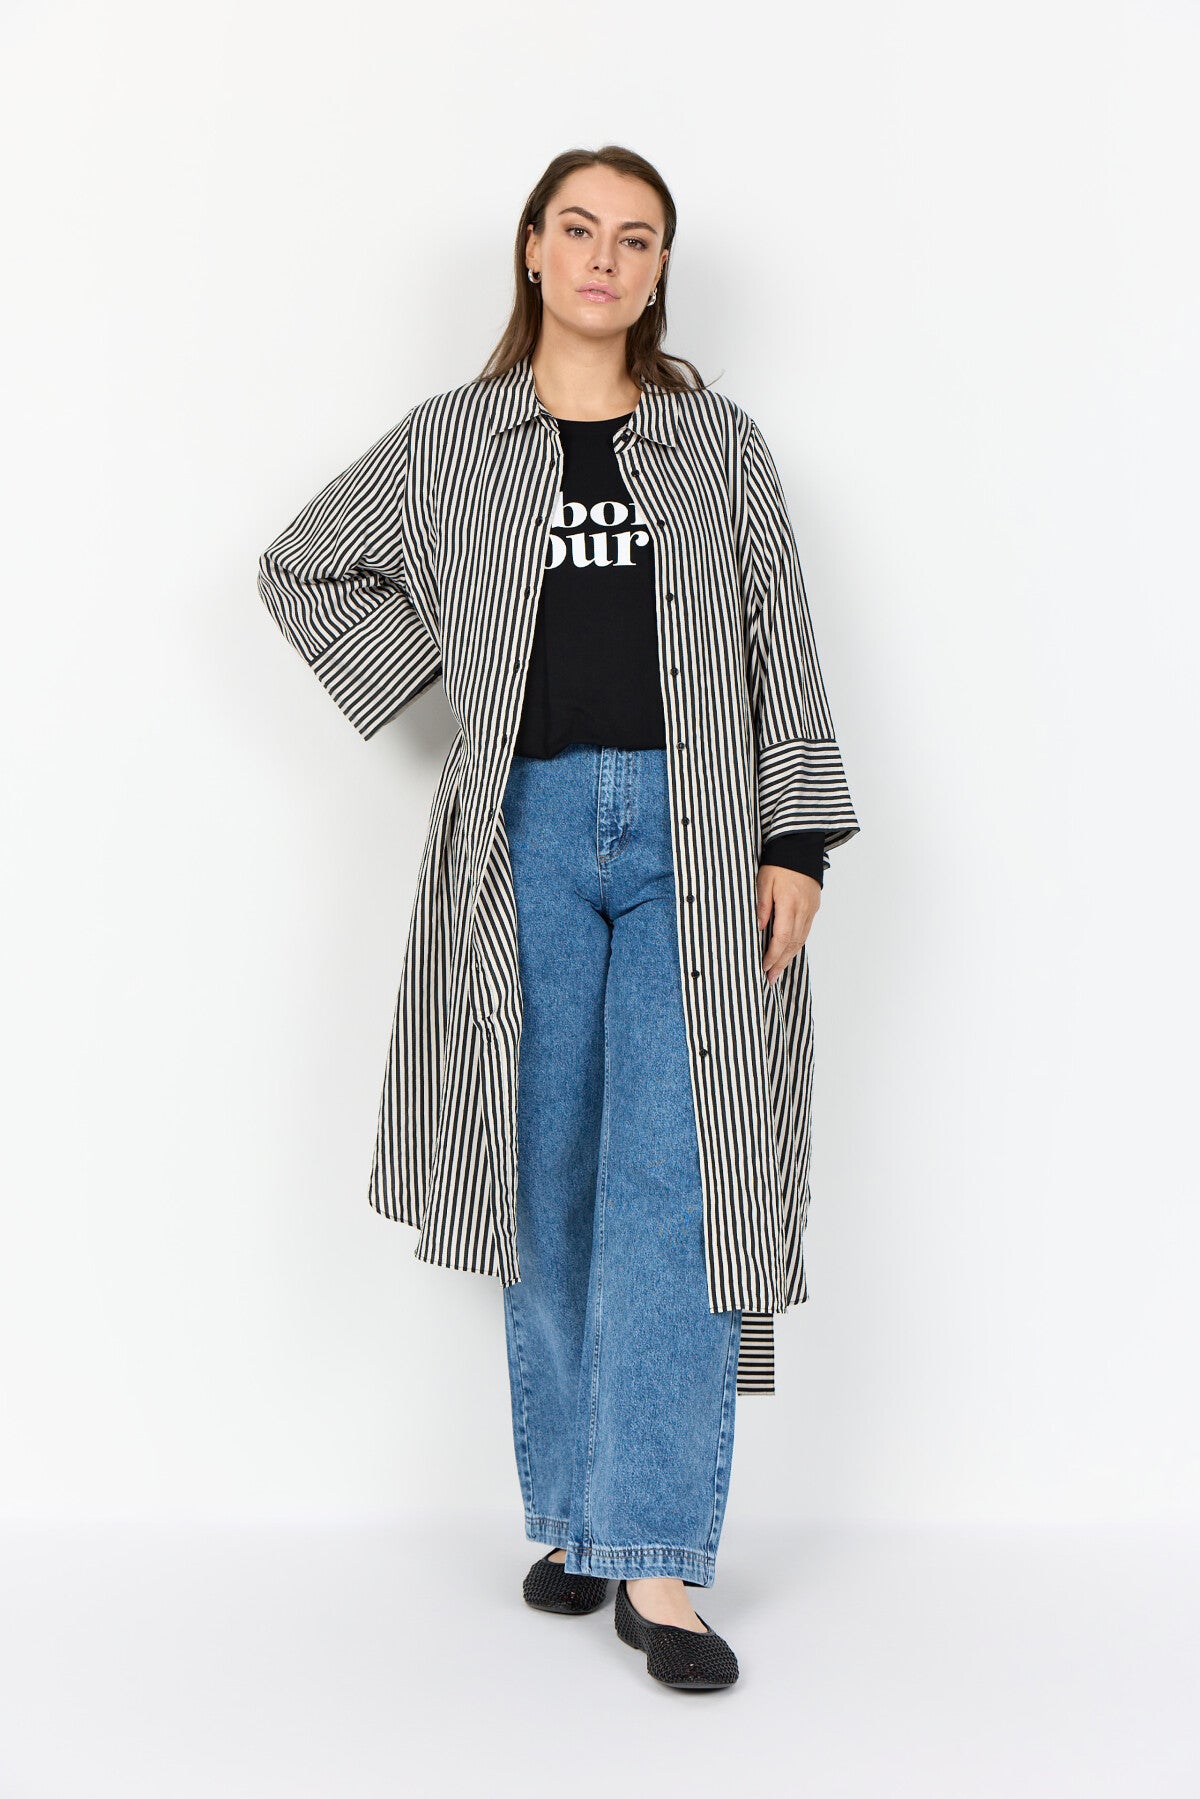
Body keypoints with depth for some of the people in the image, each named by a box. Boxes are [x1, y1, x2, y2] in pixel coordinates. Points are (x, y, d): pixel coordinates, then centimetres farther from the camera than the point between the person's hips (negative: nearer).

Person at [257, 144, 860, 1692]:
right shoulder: (451, 441, 10)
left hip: (694, 837, -1)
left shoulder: (720, 442, 11)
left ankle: (656, 1560, -5)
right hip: (529, 834, 1)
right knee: (553, 1188, 5)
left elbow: (781, 647, 7)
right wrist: (431, 666, 7)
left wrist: (796, 842, -2)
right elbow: (299, 568, 20)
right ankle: (571, 1518, 17)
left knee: (674, 1187, -8)